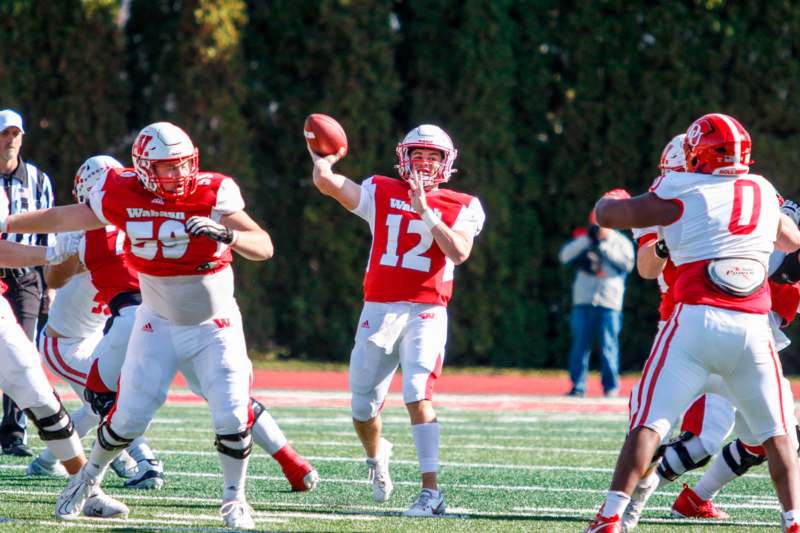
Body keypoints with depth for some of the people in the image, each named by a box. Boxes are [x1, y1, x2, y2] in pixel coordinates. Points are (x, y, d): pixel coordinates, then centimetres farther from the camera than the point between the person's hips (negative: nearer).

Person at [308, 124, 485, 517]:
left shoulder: (460, 207, 4)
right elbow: (326, 181, -4)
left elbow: (459, 253, -14)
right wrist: (323, 159, 12)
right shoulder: (381, 193, 7)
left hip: (425, 314, -3)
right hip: (378, 311, 3)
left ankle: (431, 492, -24)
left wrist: (425, 211, -16)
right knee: (363, 410, 10)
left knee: (417, 396, -22)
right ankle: (376, 456, 44)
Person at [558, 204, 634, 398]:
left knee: (608, 346, -3)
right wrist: (586, 240, -9)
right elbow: (565, 256, 1)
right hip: (583, 301, 2)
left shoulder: (621, 242, 8)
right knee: (580, 344, 0)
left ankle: (611, 387, 2)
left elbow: (627, 264, -7)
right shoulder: (583, 240, 14)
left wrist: (603, 246, -11)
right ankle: (578, 386, 3)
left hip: (609, 302, -2)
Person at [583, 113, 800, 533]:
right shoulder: (764, 192, 15)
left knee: (649, 421, -1)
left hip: (696, 321, -3)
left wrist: (610, 199, 30)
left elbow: (608, 215, 8)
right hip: (752, 325, 3)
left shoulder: (682, 193, 3)